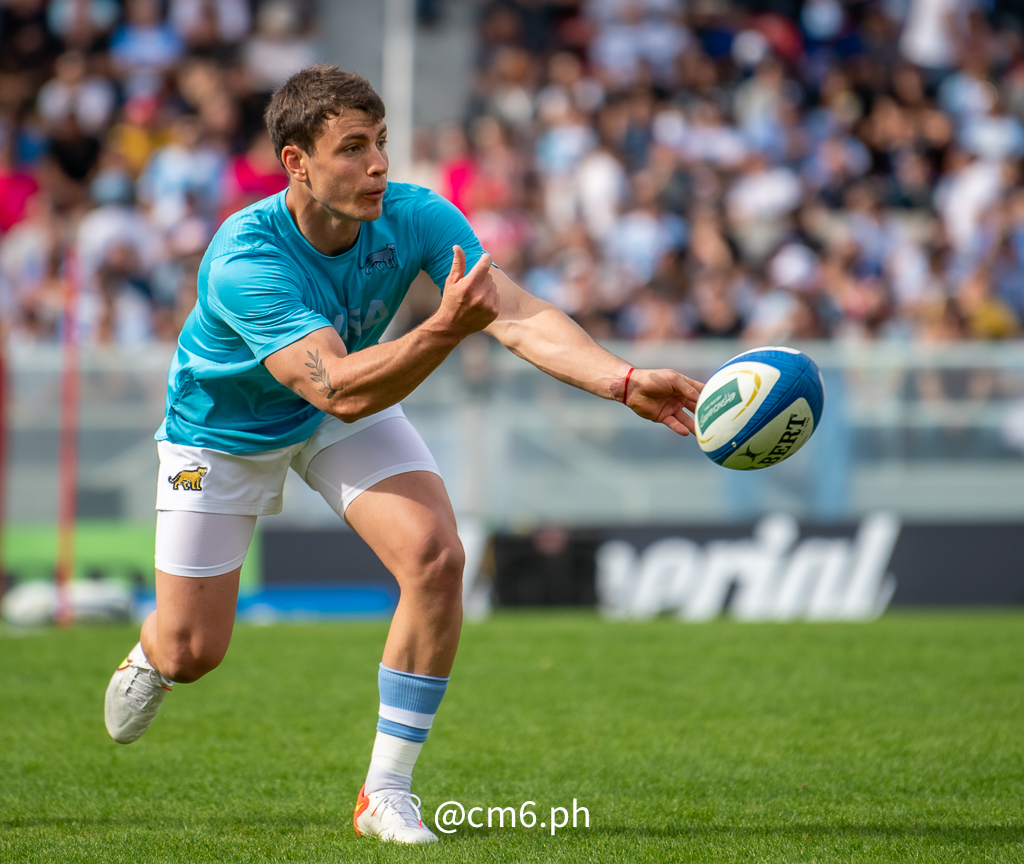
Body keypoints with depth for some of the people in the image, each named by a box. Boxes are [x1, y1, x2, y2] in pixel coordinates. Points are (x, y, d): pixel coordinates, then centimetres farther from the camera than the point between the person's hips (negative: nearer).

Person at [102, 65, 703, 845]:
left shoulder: (415, 217, -26)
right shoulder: (242, 260, -39)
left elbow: (519, 314, -34)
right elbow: (338, 388, -48)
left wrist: (626, 382, -50)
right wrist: (447, 328, -62)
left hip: (353, 408, 3)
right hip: (225, 426, -3)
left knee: (436, 558, -21)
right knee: (192, 652, 2)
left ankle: (386, 792, -8)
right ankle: (151, 658, 45)